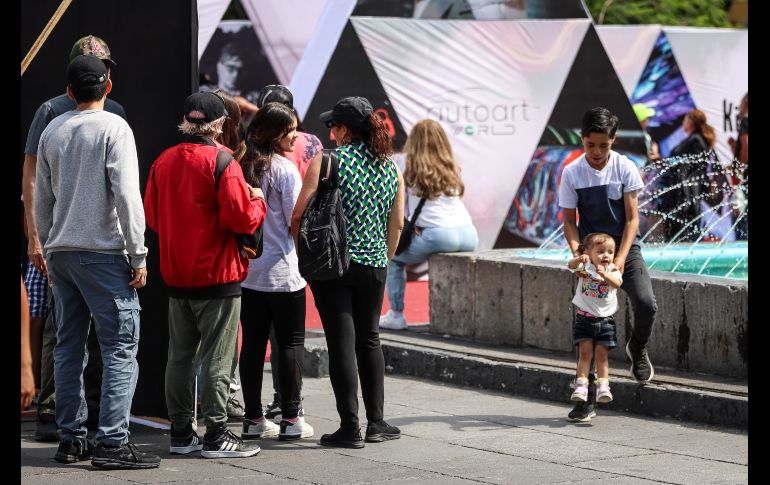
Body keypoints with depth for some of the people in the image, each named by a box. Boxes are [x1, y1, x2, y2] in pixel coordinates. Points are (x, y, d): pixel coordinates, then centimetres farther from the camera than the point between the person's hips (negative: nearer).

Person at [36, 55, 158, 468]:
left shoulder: (52, 131, 11)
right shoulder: (114, 128, -7)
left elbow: (42, 199, 15)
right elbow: (126, 195, -13)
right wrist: (138, 255, -10)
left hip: (61, 251, 7)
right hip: (103, 251, -6)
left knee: (68, 347, 10)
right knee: (121, 346, -5)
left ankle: (71, 439, 11)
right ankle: (112, 442, -12)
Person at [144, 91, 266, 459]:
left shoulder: (164, 161, 5)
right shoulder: (221, 162, -14)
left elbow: (152, 216, 12)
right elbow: (242, 219, -18)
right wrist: (257, 200, 1)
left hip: (176, 275, 6)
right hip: (217, 274, -6)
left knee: (180, 356, 12)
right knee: (217, 359, -1)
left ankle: (181, 434, 16)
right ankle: (216, 436, 1)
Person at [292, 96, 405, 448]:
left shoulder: (327, 162, -9)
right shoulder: (391, 167, 6)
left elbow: (299, 214, -11)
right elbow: (397, 224, 11)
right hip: (373, 266, 4)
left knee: (342, 342, -2)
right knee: (369, 339, 17)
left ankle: (350, 428, -2)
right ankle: (376, 422, 18)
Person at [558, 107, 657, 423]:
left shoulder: (625, 168, -7)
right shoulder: (572, 173, -6)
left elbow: (632, 218, -7)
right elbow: (569, 221, 0)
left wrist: (621, 258, -18)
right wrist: (577, 252, -18)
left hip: (624, 248, 0)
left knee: (645, 304, -22)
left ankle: (637, 349, 13)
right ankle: (588, 397, 2)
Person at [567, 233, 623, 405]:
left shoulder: (612, 270, -1)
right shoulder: (585, 266, -1)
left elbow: (617, 283, -22)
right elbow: (571, 265, -21)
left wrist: (605, 275, -41)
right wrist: (579, 259, -44)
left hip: (604, 318, 0)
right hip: (584, 317, 0)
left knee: (601, 354, 0)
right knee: (585, 352, -3)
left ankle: (603, 386, 3)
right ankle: (581, 385, -3)